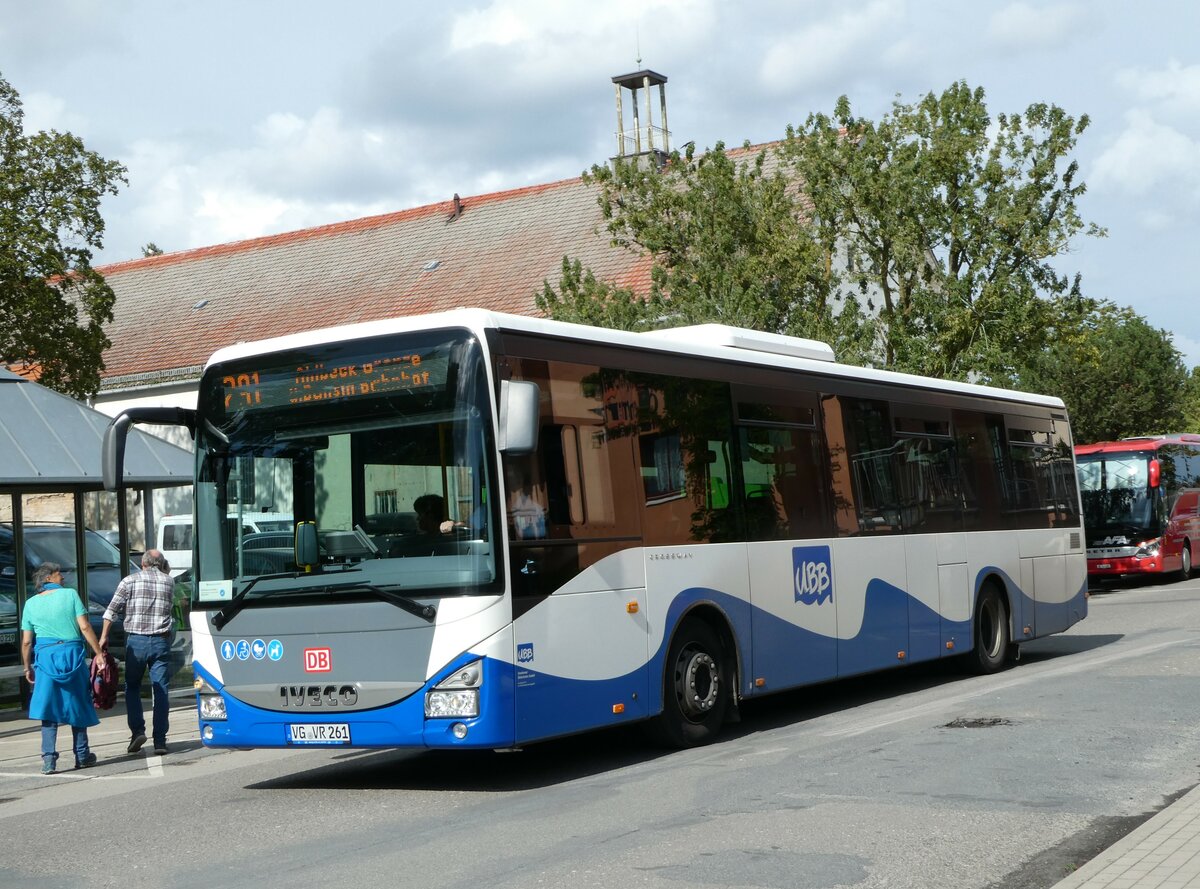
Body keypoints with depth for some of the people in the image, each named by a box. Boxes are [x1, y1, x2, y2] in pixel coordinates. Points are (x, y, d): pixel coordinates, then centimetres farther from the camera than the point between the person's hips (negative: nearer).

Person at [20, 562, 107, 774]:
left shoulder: (31, 604, 7)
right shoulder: (70, 594, 0)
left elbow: (26, 641, 4)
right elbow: (85, 627, -6)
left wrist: (27, 667, 14)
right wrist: (98, 652, -1)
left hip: (45, 656, 1)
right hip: (72, 653, -1)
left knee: (49, 710, 3)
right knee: (77, 706, 10)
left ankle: (49, 759, -6)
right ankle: (82, 756, 17)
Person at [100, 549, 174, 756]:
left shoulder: (130, 581, 1)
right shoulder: (169, 582, 7)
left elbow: (112, 610, -4)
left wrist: (104, 636, 1)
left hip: (135, 640, -1)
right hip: (161, 641, 1)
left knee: (132, 687, 14)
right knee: (160, 691, 2)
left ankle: (137, 730, -1)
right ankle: (160, 741, -1)